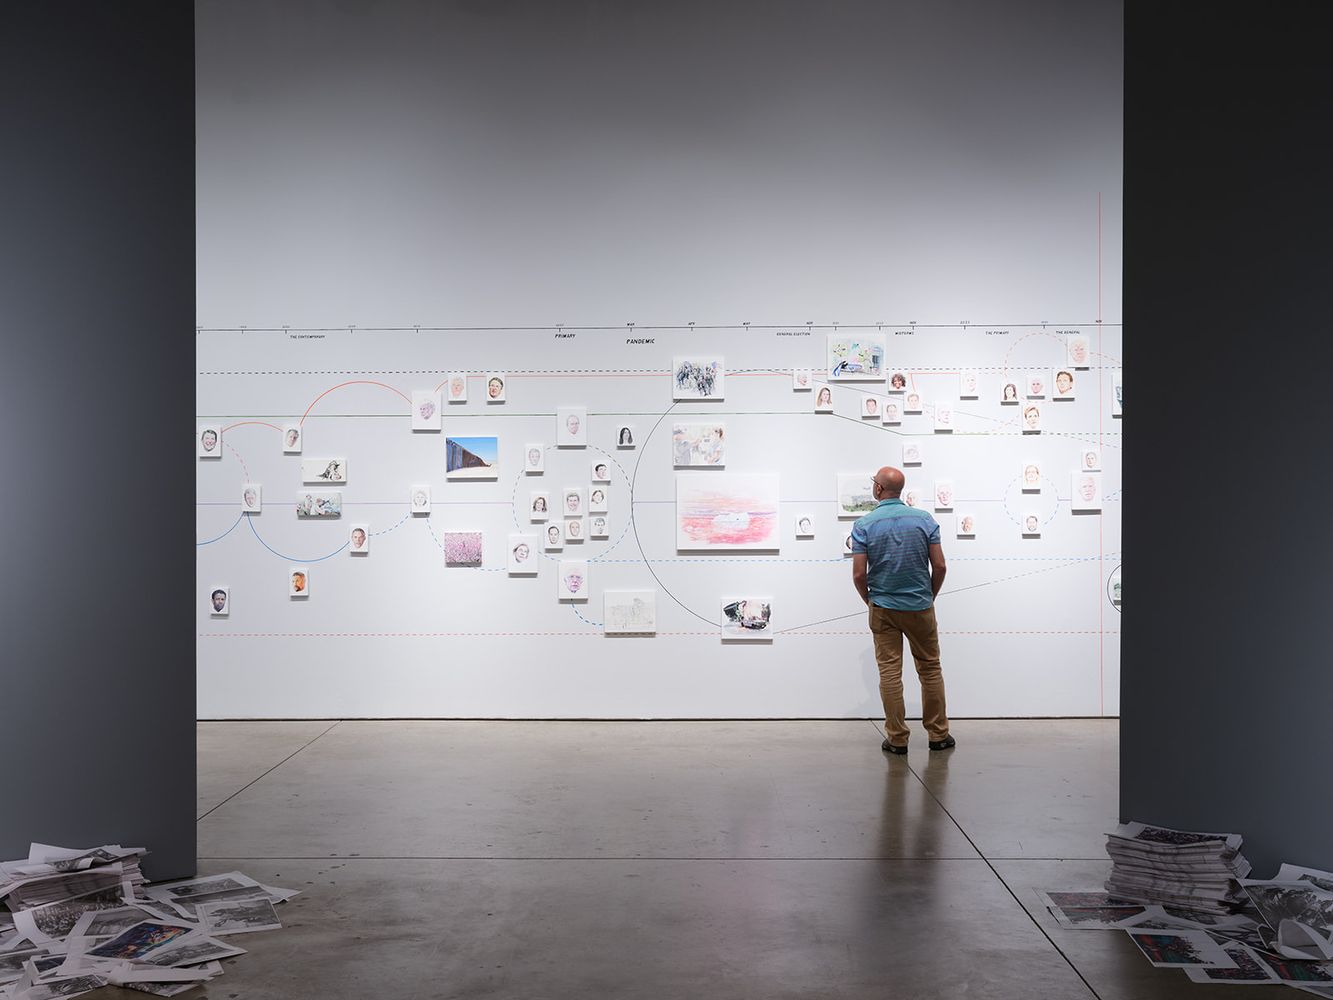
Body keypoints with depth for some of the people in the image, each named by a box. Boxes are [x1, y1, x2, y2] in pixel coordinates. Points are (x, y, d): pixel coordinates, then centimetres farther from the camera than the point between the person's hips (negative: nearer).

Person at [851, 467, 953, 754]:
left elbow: (859, 574, -11)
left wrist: (869, 601, 8)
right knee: (930, 669, 11)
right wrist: (930, 597, 11)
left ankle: (897, 738, 5)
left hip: (883, 608, -1)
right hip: (920, 606, 1)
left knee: (889, 672, 3)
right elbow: (939, 566, -6)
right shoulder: (924, 519, -4)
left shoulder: (864, 525, -9)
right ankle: (938, 734, 16)